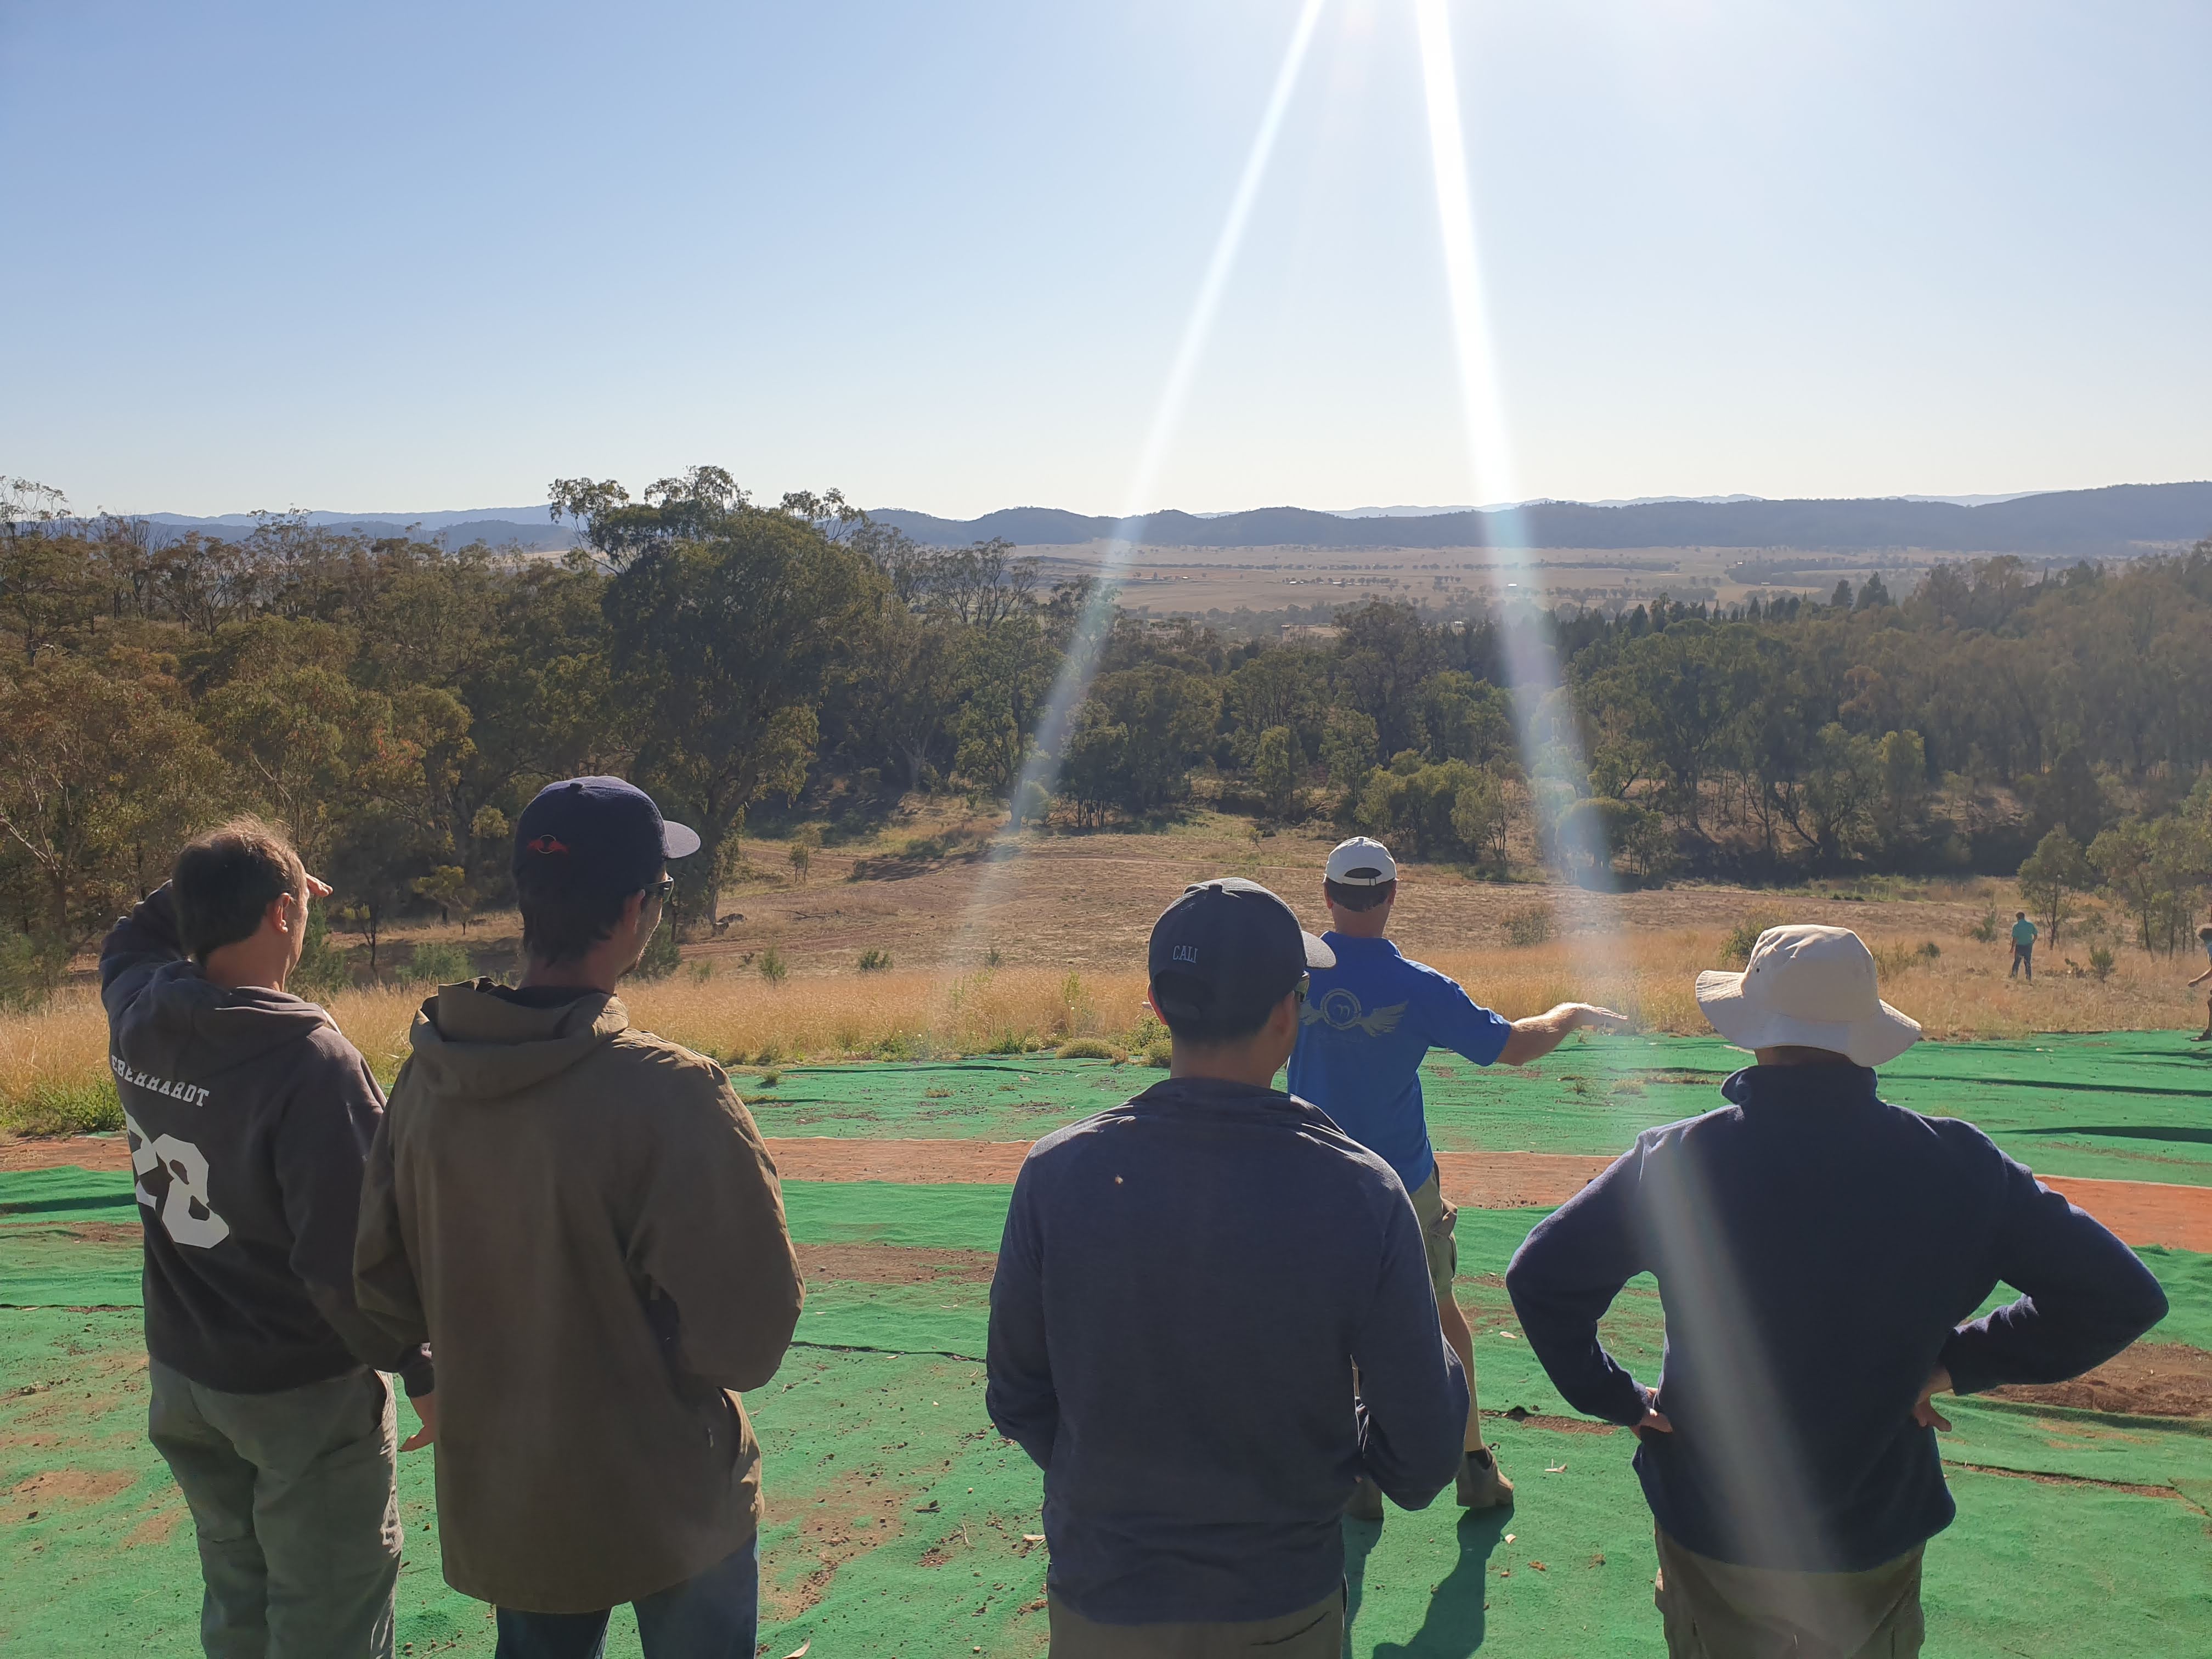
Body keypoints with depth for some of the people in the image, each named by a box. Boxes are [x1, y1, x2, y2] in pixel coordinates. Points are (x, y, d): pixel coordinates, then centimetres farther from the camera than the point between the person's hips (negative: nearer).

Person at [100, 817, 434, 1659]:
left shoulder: (138, 1016, -7)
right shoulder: (309, 1060, -28)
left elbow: (130, 942, 20)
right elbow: (347, 1259, -28)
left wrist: (210, 893, 8)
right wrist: (422, 1369, -16)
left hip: (181, 1376, 7)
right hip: (305, 1395, -7)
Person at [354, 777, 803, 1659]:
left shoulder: (427, 1078, -10)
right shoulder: (667, 1096, -29)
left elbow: (386, 1291, 1)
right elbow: (743, 1342, -23)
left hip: (499, 1503, 5)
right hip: (667, 1510, -5)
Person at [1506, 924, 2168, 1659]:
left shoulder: (1677, 1159, -20)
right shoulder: (1955, 1165, -16)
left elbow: (1541, 1275, -17)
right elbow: (2122, 1296, -9)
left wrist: (1615, 1398, -4)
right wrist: (1963, 1361, -1)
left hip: (1713, 1538, -1)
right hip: (1878, 1542, 1)